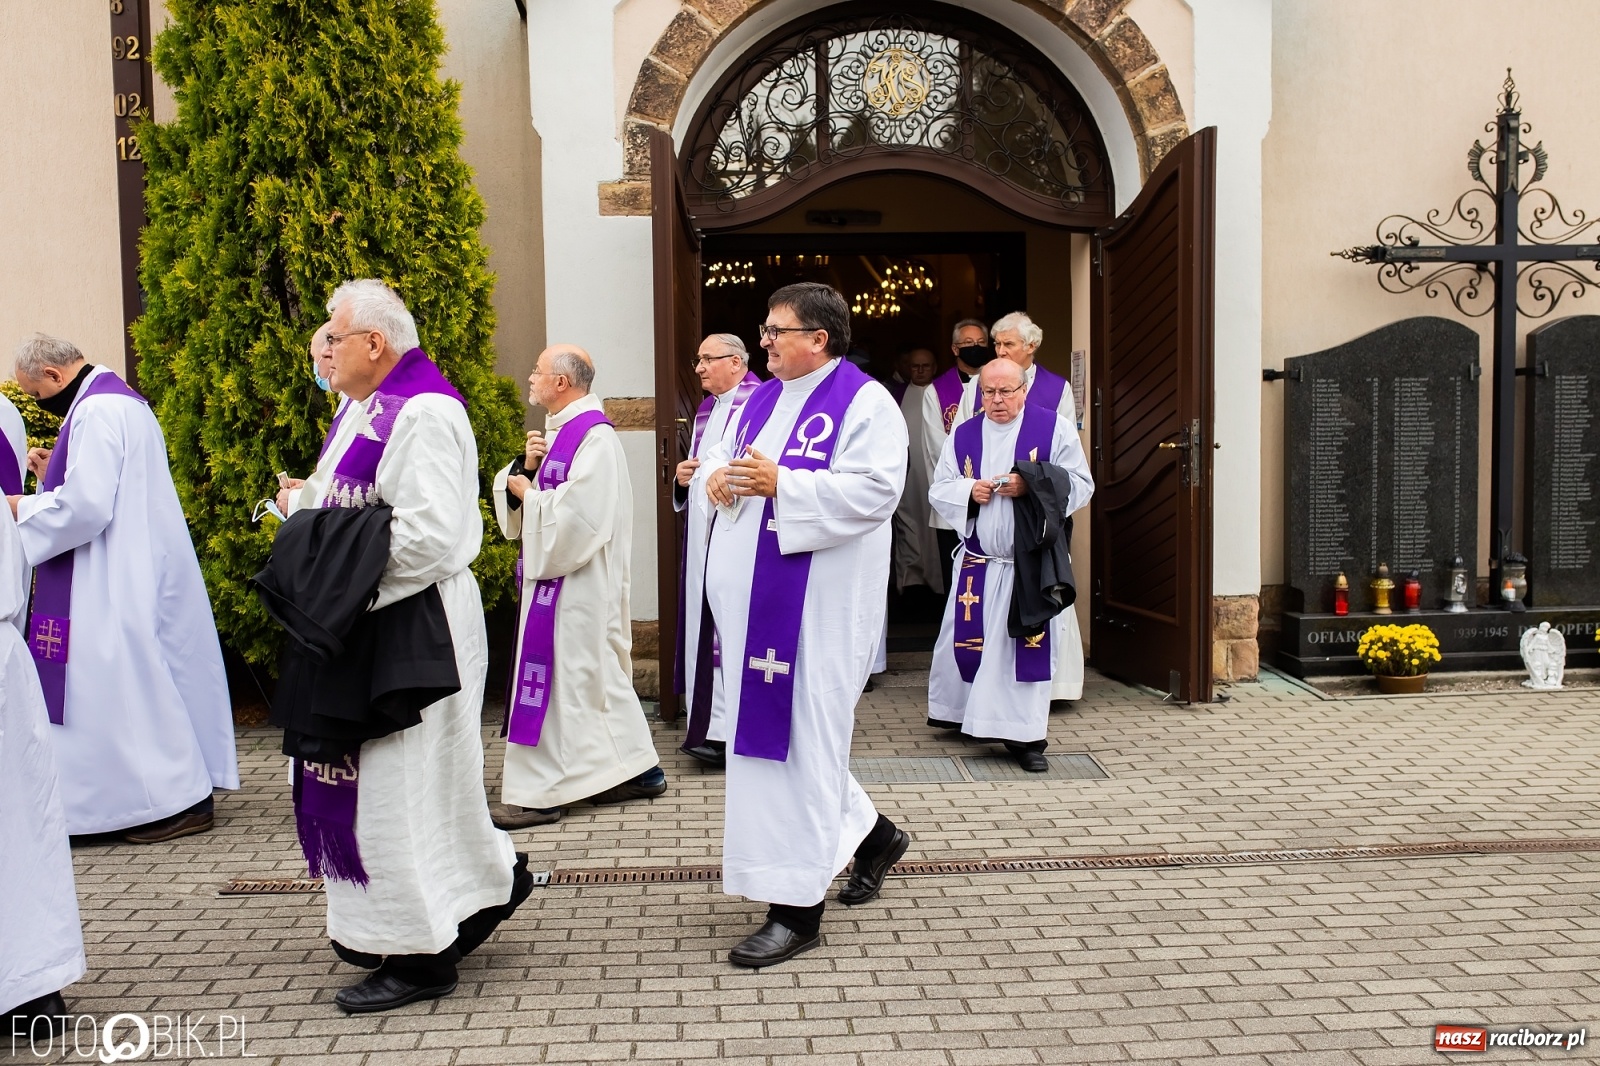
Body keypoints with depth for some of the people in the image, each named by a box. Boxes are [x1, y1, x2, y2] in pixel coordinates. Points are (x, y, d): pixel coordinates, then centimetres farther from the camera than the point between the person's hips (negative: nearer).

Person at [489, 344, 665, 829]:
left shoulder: (595, 437, -16)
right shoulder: (559, 432, 15)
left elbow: (578, 512, -25)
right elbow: (520, 489, 16)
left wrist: (527, 491, -13)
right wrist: (526, 466, -4)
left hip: (578, 581, -10)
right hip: (555, 572, 10)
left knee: (556, 675, -5)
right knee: (601, 674, 14)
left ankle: (538, 793, 3)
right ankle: (639, 769, 24)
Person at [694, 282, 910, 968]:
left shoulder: (864, 403, -8)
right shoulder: (763, 398, 16)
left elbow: (875, 491, -19)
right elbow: (719, 460, 21)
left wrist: (780, 484, -24)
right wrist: (715, 477, -3)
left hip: (817, 599, -9)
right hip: (751, 595, 9)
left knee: (799, 737, -6)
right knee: (767, 728, 14)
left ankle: (797, 909, 4)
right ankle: (871, 835, 34)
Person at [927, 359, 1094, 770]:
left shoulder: (1055, 428, -2)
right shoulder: (962, 435, 7)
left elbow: (1081, 485, -4)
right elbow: (939, 489, 9)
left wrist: (1031, 486, -19)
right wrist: (969, 491, -13)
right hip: (977, 562, 2)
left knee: (1028, 645, -1)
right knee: (966, 640, 6)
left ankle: (1024, 735, 7)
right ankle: (960, 713, 28)